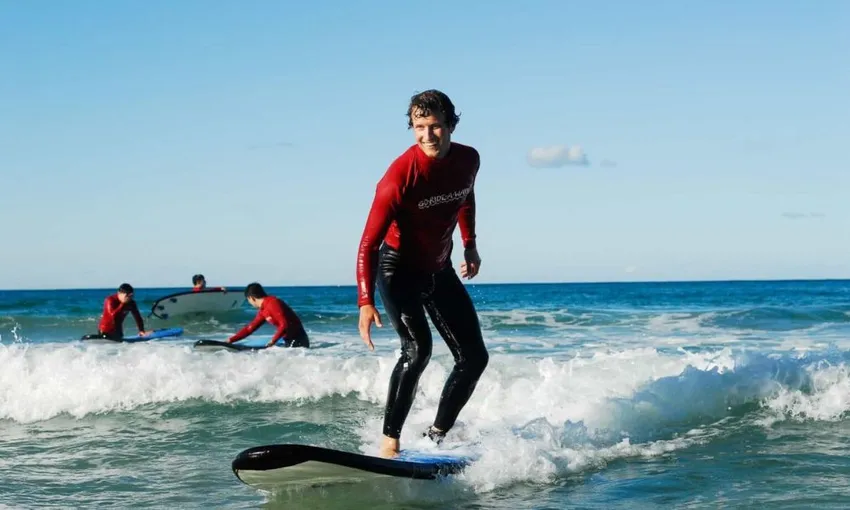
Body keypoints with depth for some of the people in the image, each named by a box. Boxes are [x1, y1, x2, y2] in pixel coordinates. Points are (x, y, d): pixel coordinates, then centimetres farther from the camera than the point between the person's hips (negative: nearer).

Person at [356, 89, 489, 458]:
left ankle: (437, 436, 15)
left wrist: (470, 245, 20)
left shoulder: (468, 160, -8)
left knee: (474, 358, 4)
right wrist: (365, 302, -36)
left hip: (440, 271, 7)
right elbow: (369, 243, -27)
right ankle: (389, 441, -20)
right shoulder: (401, 175, -26)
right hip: (399, 271, -7)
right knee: (417, 349, -27)